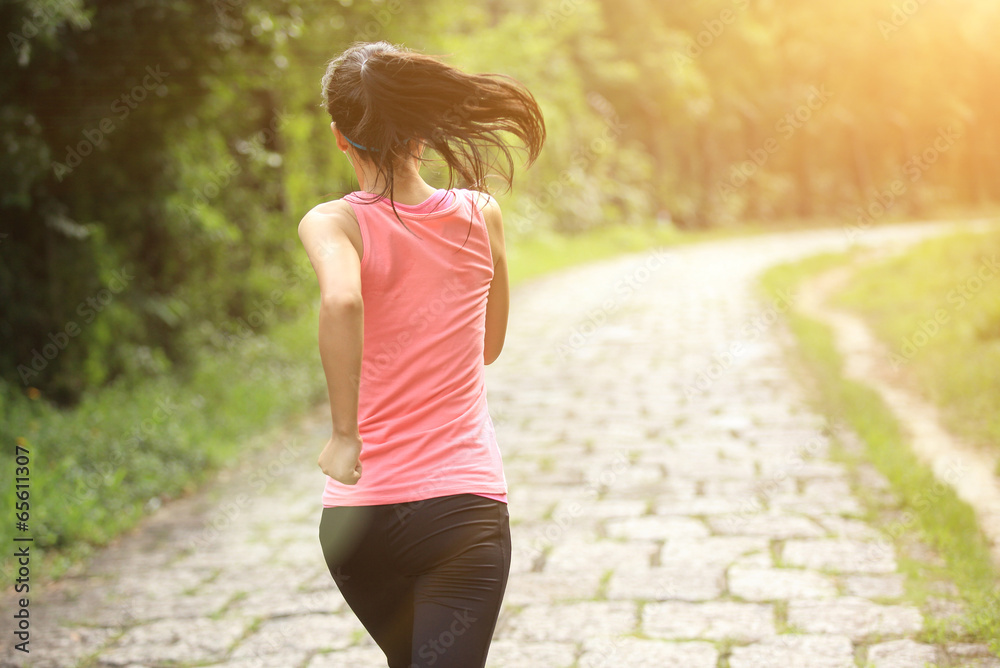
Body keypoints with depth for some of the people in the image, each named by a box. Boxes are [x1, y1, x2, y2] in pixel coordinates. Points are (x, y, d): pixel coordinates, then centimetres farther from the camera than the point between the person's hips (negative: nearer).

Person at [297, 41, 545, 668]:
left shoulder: (332, 223, -8)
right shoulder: (482, 216, 0)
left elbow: (341, 299, -32)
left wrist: (345, 432, -24)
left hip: (359, 515, 1)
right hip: (466, 507, -1)